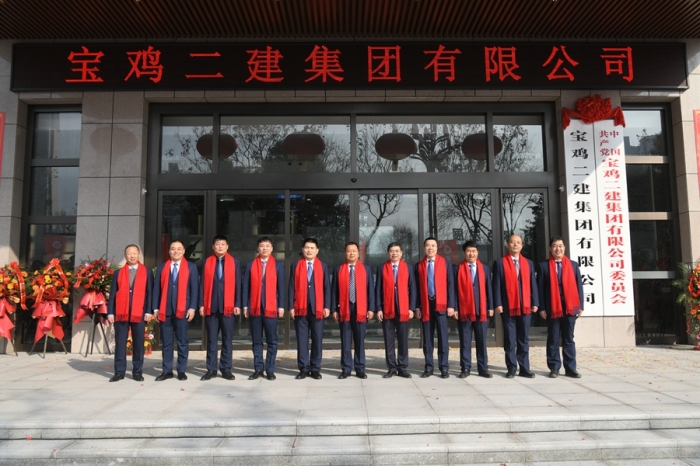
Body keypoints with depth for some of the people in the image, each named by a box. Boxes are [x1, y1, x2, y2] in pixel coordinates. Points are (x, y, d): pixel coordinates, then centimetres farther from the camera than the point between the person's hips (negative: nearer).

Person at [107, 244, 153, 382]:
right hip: (120, 313, 1)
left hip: (139, 314, -1)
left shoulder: (147, 272, 7)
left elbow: (149, 293, 3)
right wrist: (110, 312, 0)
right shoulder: (118, 273, 11)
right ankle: (119, 371, 11)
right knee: (120, 344, 4)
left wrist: (148, 311, -5)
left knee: (138, 344, 3)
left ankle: (138, 372, 11)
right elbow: (113, 294, 8)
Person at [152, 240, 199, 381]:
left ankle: (181, 371, 11)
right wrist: (155, 308, 1)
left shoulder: (191, 267, 7)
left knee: (182, 342, 3)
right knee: (166, 342, 6)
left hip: (182, 310, -2)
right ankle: (167, 370, 14)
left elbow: (194, 289, 2)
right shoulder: (161, 267, 12)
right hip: (164, 310, 2)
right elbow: (156, 289, 8)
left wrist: (192, 307, -7)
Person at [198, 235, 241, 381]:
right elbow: (203, 284, 5)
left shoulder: (234, 262, 5)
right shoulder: (207, 262, 7)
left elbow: (237, 285, 3)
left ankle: (226, 369, 12)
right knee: (211, 339, 5)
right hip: (210, 306, 1)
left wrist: (237, 304, -3)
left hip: (228, 306, 0)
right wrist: (201, 304, -1)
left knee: (227, 339, 4)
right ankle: (211, 369, 13)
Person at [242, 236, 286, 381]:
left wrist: (281, 306, -3)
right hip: (254, 308, 1)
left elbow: (281, 286, 2)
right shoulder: (250, 265, 7)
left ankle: (270, 370, 11)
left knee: (272, 341, 3)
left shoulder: (278, 265, 5)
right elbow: (246, 286, 6)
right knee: (257, 341, 7)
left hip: (271, 308, -1)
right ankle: (258, 369, 15)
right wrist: (245, 306, 0)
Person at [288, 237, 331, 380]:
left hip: (317, 308, 0)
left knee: (317, 339, 3)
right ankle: (303, 368, 12)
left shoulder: (323, 266, 8)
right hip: (300, 308, 0)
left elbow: (327, 287, 5)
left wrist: (327, 306, -3)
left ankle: (315, 369, 13)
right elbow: (292, 287, 4)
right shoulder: (296, 266, 7)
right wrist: (291, 307, -3)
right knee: (302, 339, 4)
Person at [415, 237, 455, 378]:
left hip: (441, 304, -2)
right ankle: (428, 367, 12)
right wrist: (418, 306, 0)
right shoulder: (419, 265, 8)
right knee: (427, 338, 5)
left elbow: (450, 285, 0)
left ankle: (444, 368, 8)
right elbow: (418, 287, 7)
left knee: (442, 337, 1)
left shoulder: (445, 263, 4)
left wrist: (451, 305, -7)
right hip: (425, 305, 2)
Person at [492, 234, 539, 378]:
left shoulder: (528, 263, 14)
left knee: (524, 339, 7)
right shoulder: (500, 262, 3)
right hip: (508, 307, -3)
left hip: (525, 306, 3)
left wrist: (535, 303, 2)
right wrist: (498, 304, -10)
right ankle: (511, 368, 10)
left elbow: (533, 284, 10)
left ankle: (524, 368, 14)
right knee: (510, 339, 2)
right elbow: (497, 285, -2)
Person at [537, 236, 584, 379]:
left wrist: (580, 306, 1)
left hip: (570, 307, 2)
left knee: (569, 339, 8)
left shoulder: (573, 265, 9)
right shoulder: (544, 265, 2)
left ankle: (570, 368, 14)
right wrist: (542, 307, -7)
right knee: (553, 340, 4)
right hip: (552, 308, -2)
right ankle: (554, 368, 11)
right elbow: (540, 288, -1)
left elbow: (579, 286, 8)